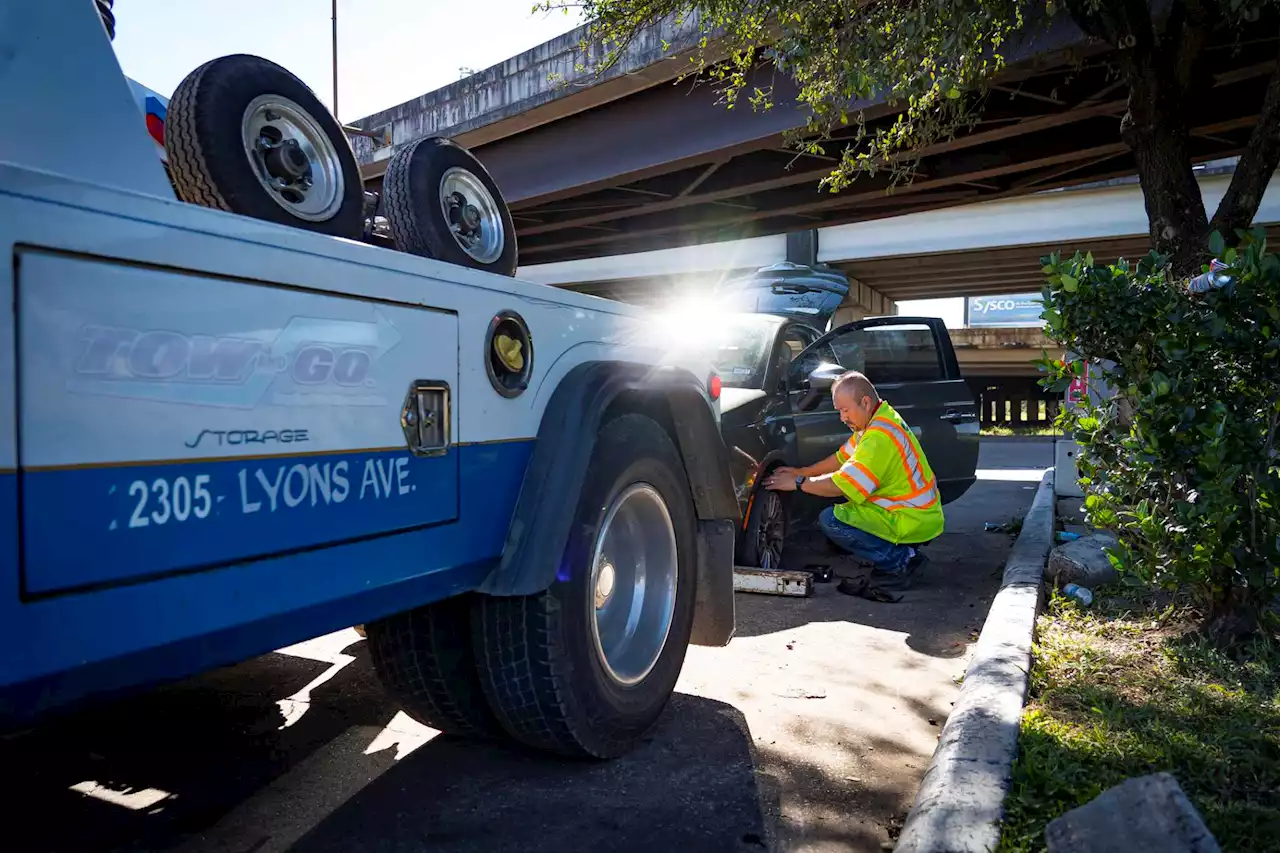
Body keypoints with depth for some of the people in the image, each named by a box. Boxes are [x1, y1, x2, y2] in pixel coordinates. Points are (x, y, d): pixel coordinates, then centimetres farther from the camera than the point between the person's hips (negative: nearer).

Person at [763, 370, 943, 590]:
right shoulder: (877, 421, 7)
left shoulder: (880, 436, -25)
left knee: (830, 520, -16)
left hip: (912, 522, -10)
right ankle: (904, 553, 13)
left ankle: (900, 560, -8)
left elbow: (843, 485, -24)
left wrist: (798, 483, -12)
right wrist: (801, 472, 7)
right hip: (920, 513, 10)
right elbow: (842, 458, 14)